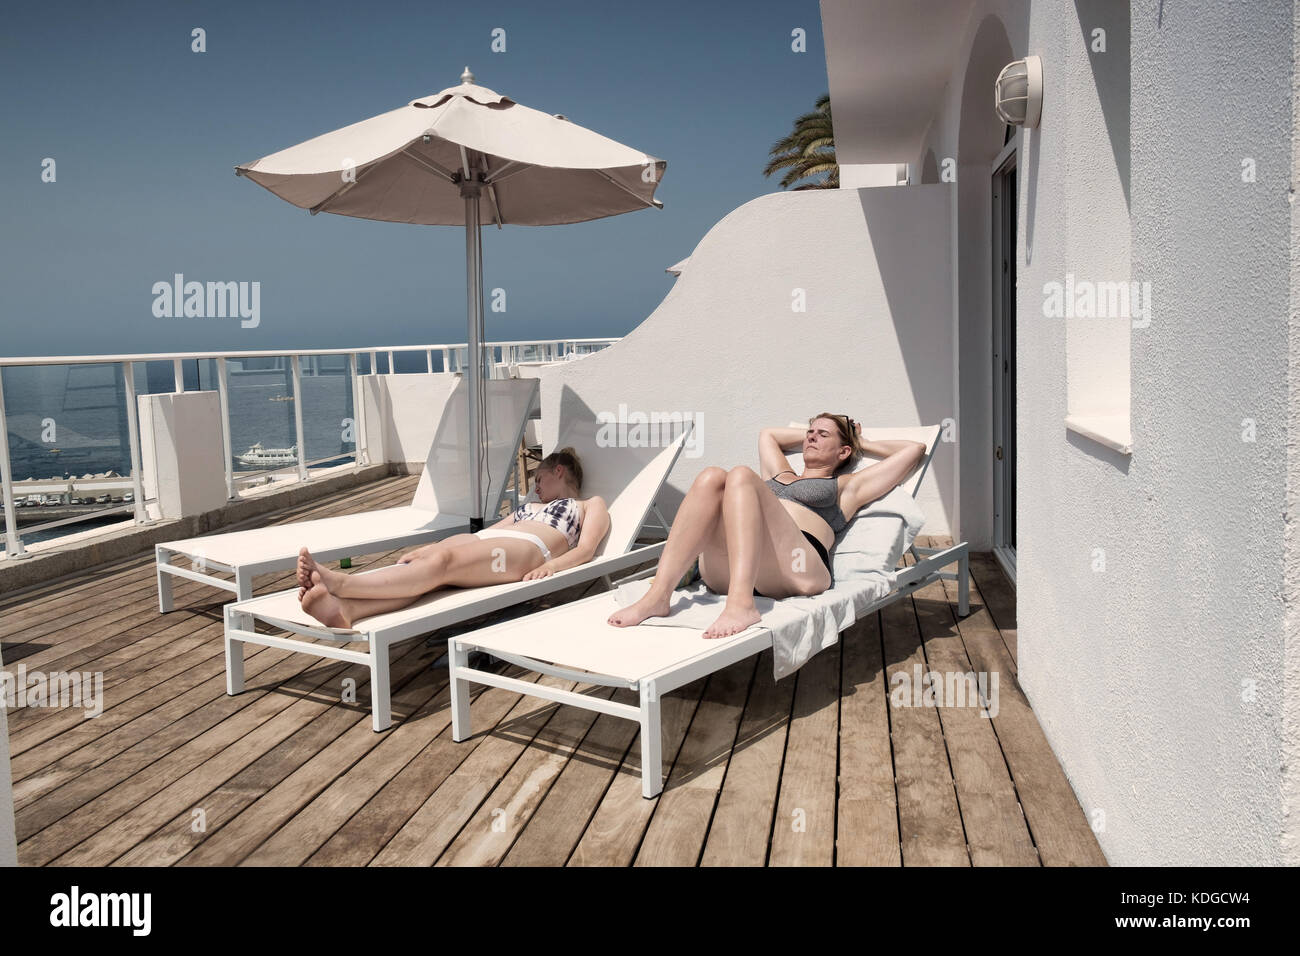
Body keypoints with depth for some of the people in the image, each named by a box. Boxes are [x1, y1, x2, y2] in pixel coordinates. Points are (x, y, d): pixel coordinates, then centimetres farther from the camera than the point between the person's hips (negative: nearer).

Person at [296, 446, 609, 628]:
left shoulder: (592, 505, 28)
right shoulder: (529, 506, 45)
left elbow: (585, 550, 7)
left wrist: (551, 565, -16)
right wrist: (423, 550, 16)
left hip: (527, 550, -5)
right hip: (486, 543, 6)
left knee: (443, 561, -34)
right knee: (428, 557, -30)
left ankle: (339, 583, -55)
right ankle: (343, 608, -55)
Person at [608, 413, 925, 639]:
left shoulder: (845, 486, 30)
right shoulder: (778, 474, 41)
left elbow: (914, 449, 32)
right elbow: (768, 433, 60)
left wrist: (863, 444, 43)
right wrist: (808, 435, 56)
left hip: (796, 569, -4)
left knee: (741, 476, -25)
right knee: (712, 477, -21)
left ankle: (741, 605, -48)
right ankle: (657, 596, -38)